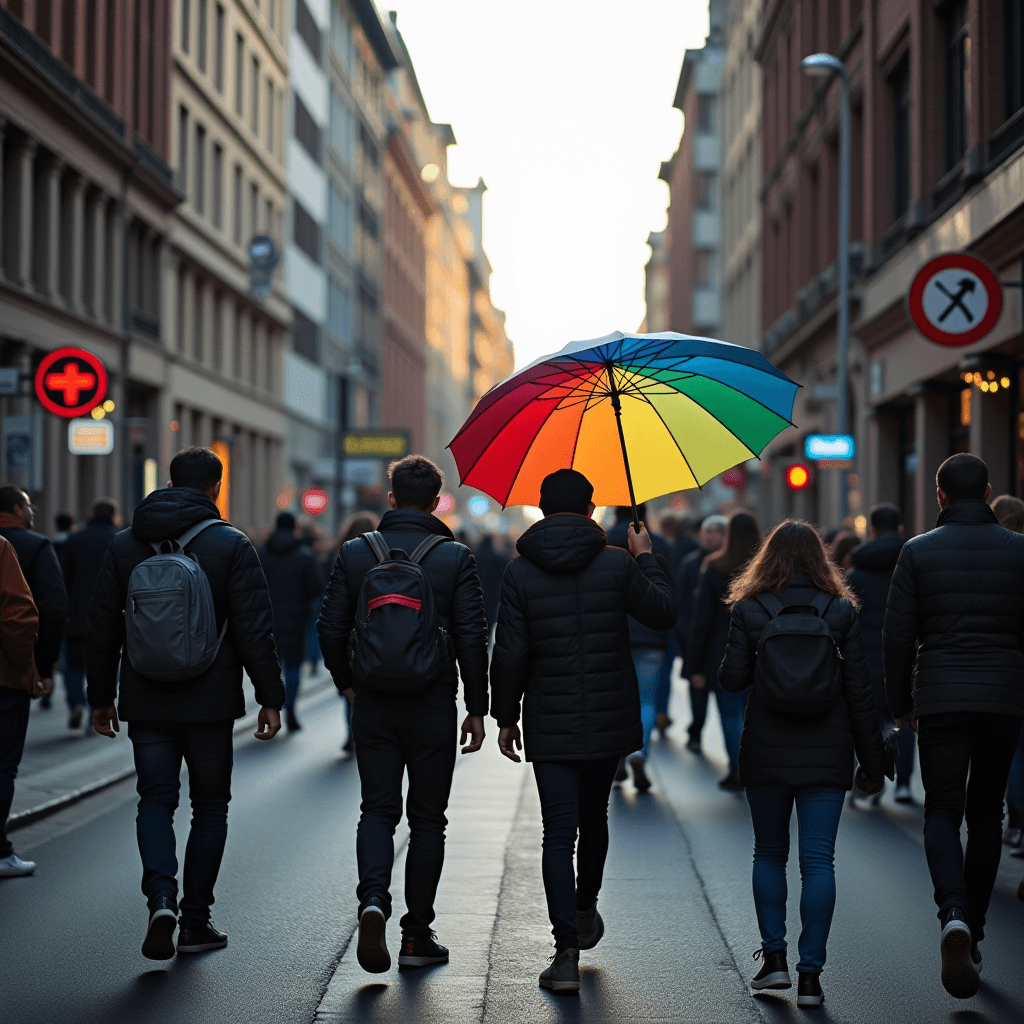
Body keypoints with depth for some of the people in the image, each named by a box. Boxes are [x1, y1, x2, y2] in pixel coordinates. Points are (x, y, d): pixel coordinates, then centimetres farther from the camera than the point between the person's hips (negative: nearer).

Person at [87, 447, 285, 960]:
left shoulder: (124, 545, 5)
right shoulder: (231, 545, -5)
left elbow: (102, 628, 7)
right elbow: (254, 629, -9)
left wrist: (101, 697, 15)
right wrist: (270, 697, -4)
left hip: (144, 702, 2)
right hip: (210, 702, -2)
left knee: (155, 800, 9)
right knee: (210, 804, 11)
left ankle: (161, 898, -15)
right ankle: (195, 922, 12)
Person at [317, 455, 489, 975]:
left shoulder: (355, 552, 1)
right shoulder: (455, 557, -5)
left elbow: (330, 628, 2)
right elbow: (472, 638, -8)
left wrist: (347, 682, 18)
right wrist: (477, 708, 0)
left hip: (372, 703, 1)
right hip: (433, 707, -1)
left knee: (377, 809, 11)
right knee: (427, 816, 9)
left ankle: (373, 899, -15)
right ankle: (417, 935, 12)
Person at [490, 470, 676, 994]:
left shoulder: (519, 573, -6)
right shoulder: (617, 564, -5)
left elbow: (509, 653, -7)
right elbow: (663, 612, 7)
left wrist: (505, 716, 4)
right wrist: (647, 558, 21)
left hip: (550, 725, -1)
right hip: (609, 720, 2)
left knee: (559, 834, -1)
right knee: (593, 816, 22)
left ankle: (566, 952, -9)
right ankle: (585, 912, 42)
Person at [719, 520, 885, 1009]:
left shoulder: (749, 610, -3)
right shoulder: (840, 611, -1)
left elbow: (731, 680, -4)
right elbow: (858, 691, -1)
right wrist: (873, 760, 5)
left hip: (766, 752, 0)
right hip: (826, 754, 0)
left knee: (769, 853, 16)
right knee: (818, 860, 1)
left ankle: (774, 957, 11)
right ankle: (810, 974, -3)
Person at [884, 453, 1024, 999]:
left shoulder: (918, 552, -1)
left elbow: (898, 635, -1)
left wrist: (900, 702, 10)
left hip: (941, 699, -1)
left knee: (942, 811, 4)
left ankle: (954, 917, -21)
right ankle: (973, 931, 18)